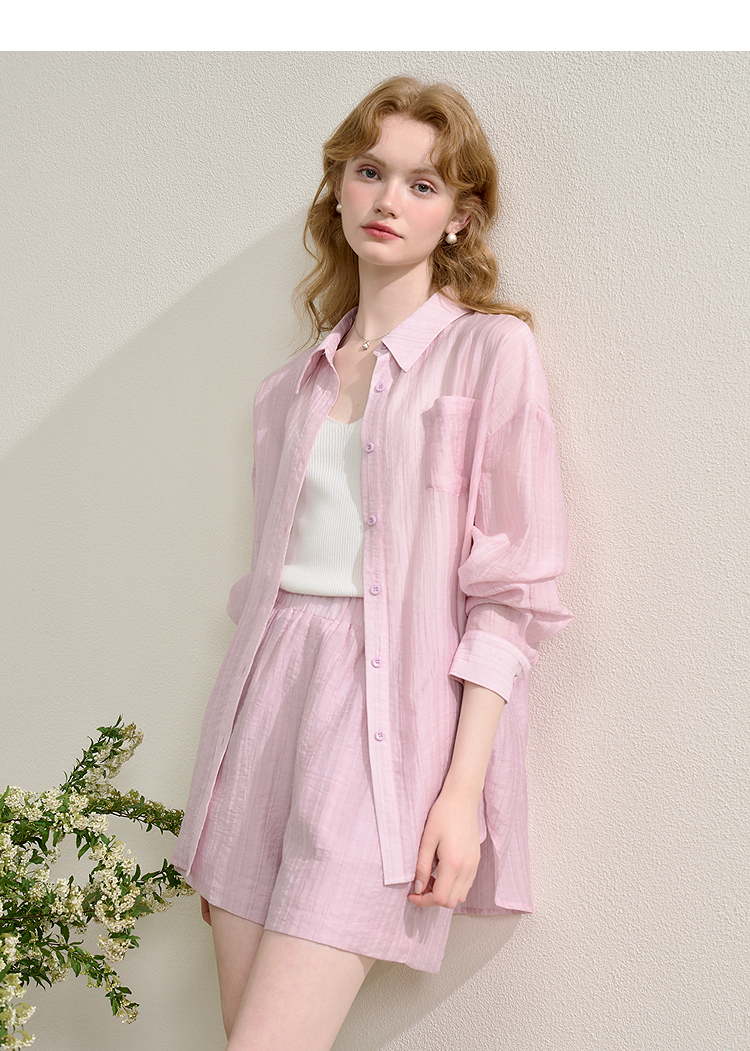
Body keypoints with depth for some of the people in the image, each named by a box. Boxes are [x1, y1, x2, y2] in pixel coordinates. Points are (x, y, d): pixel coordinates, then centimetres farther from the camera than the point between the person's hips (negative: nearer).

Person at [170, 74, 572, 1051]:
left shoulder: (491, 349, -1)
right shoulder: (295, 383, 16)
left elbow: (512, 593, -6)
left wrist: (465, 788, -12)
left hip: (392, 701, -5)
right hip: (270, 688, 5)